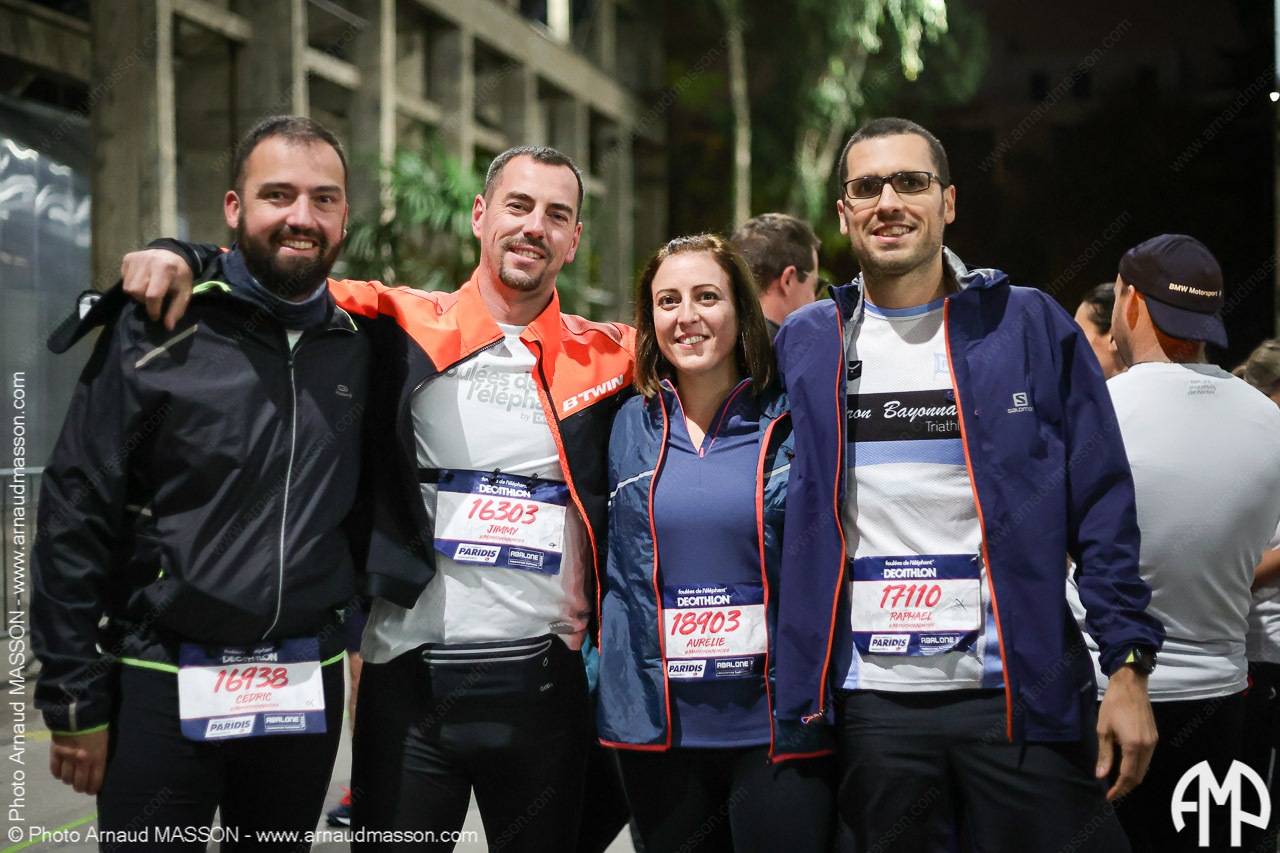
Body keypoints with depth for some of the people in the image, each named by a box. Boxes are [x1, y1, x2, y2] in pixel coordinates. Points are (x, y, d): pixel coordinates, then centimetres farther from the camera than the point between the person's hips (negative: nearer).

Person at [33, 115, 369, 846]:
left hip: (306, 689, 4)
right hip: (164, 692, -4)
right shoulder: (157, 333, -6)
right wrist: (76, 702, -8)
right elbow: (75, 522, -7)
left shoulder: (360, 349, 6)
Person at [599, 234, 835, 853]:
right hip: (657, 728, 2)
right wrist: (598, 680, 10)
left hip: (776, 727, -2)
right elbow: (599, 566, 15)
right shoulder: (626, 429, 7)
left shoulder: (793, 425, 0)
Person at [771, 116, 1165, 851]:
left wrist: (1128, 666, -6)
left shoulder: (1031, 327, 2)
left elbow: (1103, 510, 0)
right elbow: (788, 514, 17)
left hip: (1022, 693, -2)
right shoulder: (805, 345, 8)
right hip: (872, 701, 2)